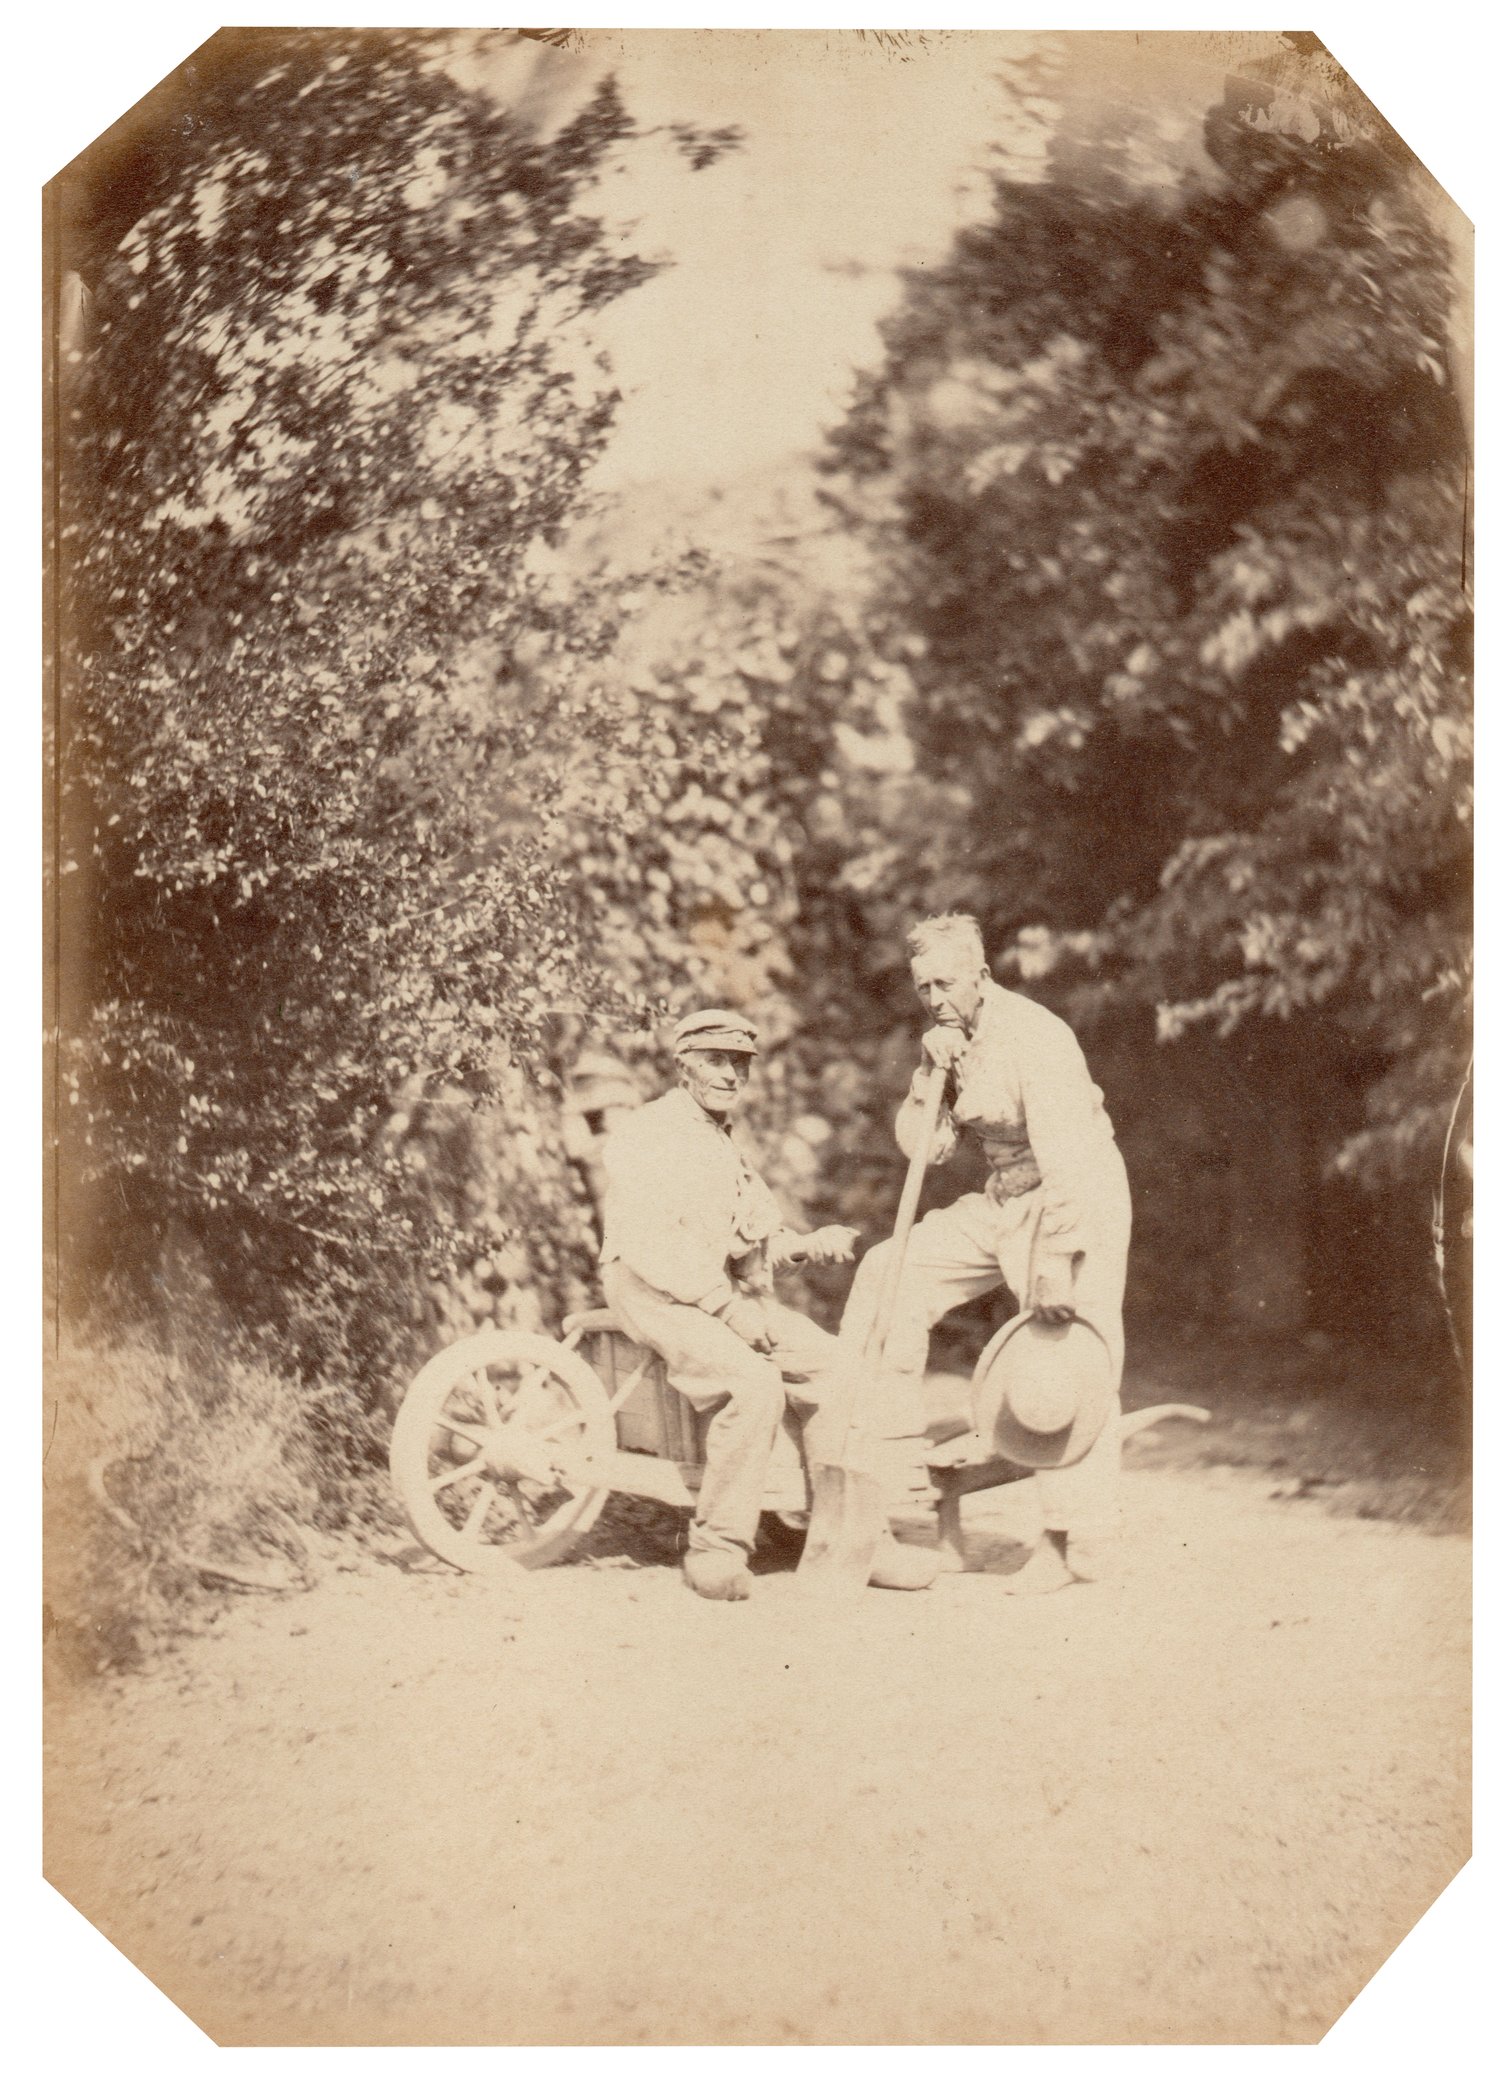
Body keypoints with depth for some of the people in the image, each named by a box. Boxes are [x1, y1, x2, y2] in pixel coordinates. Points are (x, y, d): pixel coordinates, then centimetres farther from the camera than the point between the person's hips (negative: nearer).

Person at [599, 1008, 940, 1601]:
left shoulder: (727, 1148, 26)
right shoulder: (647, 1134, -3)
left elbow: (754, 1244, 24)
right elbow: (651, 1240, -16)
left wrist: (807, 1244, 2)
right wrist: (726, 1305, -20)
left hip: (730, 1294, 8)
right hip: (654, 1291, -8)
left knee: (830, 1364, -12)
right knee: (753, 1382, -31)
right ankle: (716, 1548, -20)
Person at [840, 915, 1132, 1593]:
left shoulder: (1034, 1036, -21)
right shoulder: (952, 1040, 5)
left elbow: (1067, 1159, -28)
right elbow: (924, 1147, 4)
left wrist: (1055, 1264, -33)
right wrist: (932, 1075, -13)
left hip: (1079, 1206, -8)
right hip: (1000, 1203, 8)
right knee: (890, 1272, -1)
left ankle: (1082, 1543, -1)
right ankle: (887, 1449, 8)